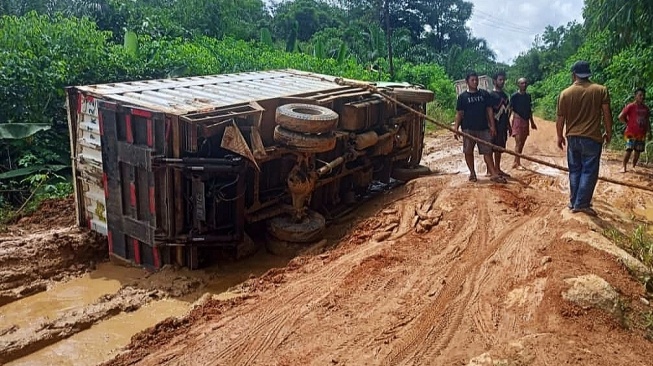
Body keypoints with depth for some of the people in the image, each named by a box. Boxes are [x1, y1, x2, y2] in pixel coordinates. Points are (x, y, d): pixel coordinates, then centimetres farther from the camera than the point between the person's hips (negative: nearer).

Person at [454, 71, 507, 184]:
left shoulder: (485, 94, 7)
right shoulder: (462, 96, 2)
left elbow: (489, 110, 7)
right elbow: (459, 114, 0)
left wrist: (492, 126, 1)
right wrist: (456, 129, -8)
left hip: (484, 128, 1)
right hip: (468, 129, -1)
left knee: (487, 151, 0)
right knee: (468, 151, 3)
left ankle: (494, 174, 0)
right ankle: (472, 173, 17)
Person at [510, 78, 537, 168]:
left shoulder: (528, 96, 13)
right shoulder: (515, 96, -6)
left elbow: (529, 110, 20)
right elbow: (510, 109, -8)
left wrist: (532, 122, 21)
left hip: (526, 121, 7)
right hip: (517, 121, -7)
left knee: (522, 143, 8)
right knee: (518, 142, -13)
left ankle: (516, 162, 16)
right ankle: (517, 163, -14)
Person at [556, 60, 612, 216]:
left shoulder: (565, 93, -1)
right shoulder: (601, 90, -5)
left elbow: (560, 119, 2)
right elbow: (607, 114, -4)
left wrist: (560, 136, 15)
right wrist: (608, 132, 10)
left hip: (572, 138, 3)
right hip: (592, 138, -3)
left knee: (574, 171, 14)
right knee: (589, 171, 3)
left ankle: (573, 202, 19)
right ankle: (581, 204, 0)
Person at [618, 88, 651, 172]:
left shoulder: (646, 108, 10)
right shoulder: (630, 106, -8)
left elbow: (647, 121, 15)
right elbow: (621, 117, -10)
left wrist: (649, 132, 10)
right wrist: (628, 124, -4)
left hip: (642, 134, 6)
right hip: (631, 133, -5)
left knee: (638, 152, 8)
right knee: (629, 151, -8)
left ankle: (633, 167, 19)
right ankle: (624, 167, 1)